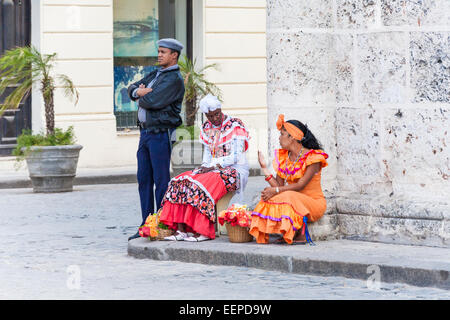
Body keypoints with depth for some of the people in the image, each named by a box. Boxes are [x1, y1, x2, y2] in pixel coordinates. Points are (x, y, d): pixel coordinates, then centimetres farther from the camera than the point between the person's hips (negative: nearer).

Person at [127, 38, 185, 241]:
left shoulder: (174, 79, -10)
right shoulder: (155, 74, 20)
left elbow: (153, 101, -19)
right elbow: (132, 89, 16)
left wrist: (141, 96, 2)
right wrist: (138, 91, -7)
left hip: (161, 134, -9)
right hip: (145, 132, 9)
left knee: (161, 181, -6)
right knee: (144, 180, 8)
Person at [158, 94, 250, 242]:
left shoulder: (235, 127, -8)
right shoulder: (206, 128, 12)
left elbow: (236, 156, -13)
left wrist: (214, 167, -18)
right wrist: (204, 166, -2)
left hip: (235, 170, -7)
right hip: (213, 169, 7)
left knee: (203, 185, -33)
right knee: (181, 182, -15)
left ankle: (203, 232, -32)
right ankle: (180, 230, -24)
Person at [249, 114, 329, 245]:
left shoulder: (312, 157, -12)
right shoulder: (283, 158, 8)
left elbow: (301, 185, -21)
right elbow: (279, 186, 0)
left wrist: (276, 191, -27)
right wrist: (264, 167, -5)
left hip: (314, 203, -6)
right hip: (295, 201, 6)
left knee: (289, 197, -34)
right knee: (269, 199, -20)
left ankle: (302, 235, -17)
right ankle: (286, 234, -10)